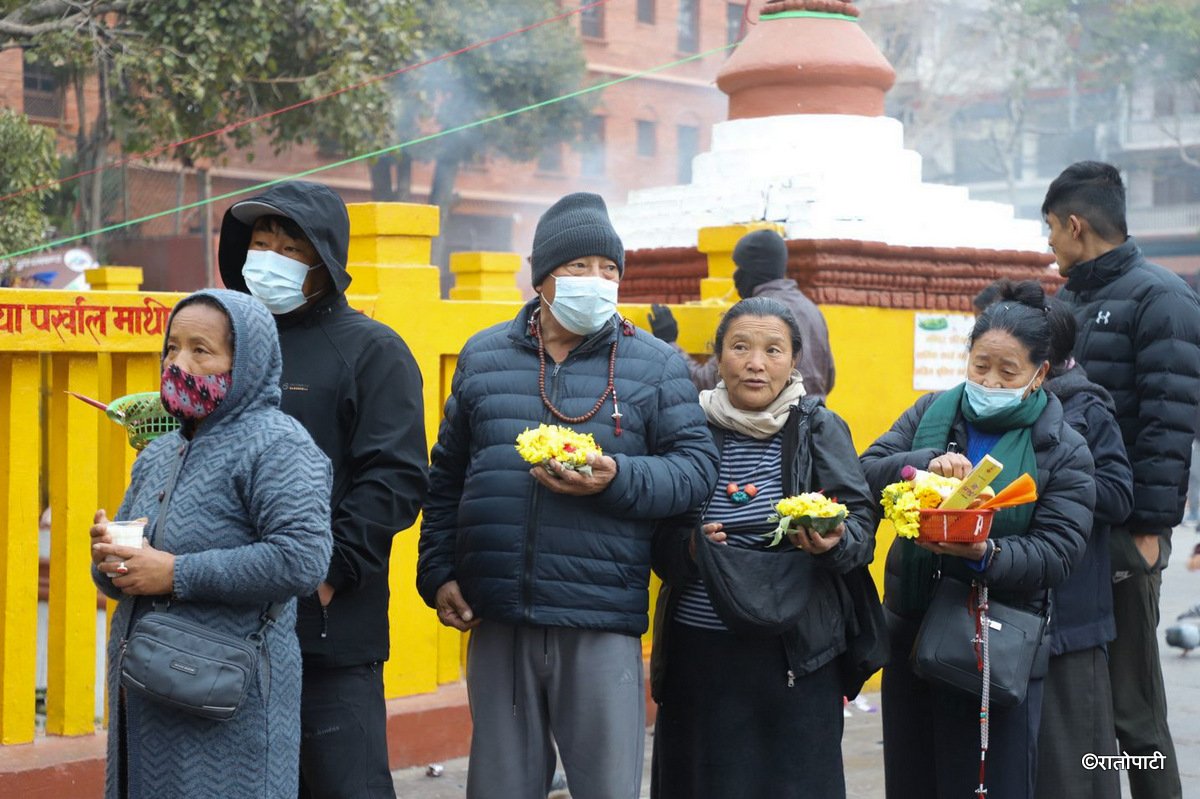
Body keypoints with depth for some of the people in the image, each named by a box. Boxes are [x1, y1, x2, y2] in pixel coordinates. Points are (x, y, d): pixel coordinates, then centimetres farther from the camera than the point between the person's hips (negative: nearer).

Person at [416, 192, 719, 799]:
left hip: (603, 623, -2)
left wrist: (618, 478, -18)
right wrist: (436, 573, 10)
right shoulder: (483, 356, 12)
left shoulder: (654, 364, 5)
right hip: (496, 620, 2)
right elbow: (447, 475, 17)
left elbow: (696, 467, -1)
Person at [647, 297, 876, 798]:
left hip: (795, 651, -1)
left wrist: (834, 542, -22)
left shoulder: (820, 429, 2)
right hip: (698, 650, 1)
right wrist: (689, 548, -14)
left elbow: (862, 524, -1)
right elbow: (658, 542, 7)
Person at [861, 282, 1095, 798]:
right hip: (911, 626, 3)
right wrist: (926, 464, -21)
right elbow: (866, 473, -3)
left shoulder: (1063, 451, -3)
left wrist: (986, 556, -29)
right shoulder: (930, 413, 6)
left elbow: (1058, 552, -11)